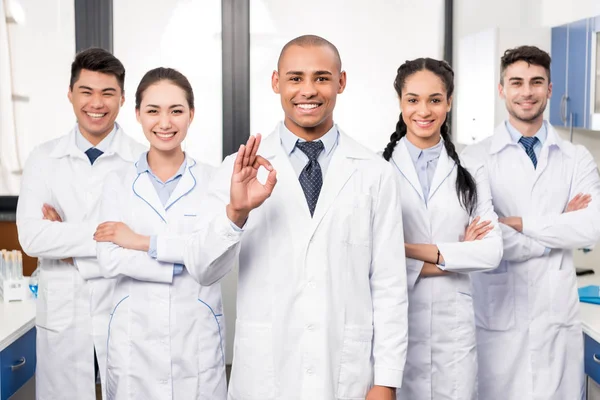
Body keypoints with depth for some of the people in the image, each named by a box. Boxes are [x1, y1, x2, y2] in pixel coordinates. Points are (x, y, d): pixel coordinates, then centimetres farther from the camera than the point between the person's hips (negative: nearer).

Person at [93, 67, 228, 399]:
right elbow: (109, 261, -8)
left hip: (197, 338, -1)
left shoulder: (212, 181, -3)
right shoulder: (118, 183, 3)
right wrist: (183, 261, -14)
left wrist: (141, 242, -12)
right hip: (134, 338, 1)